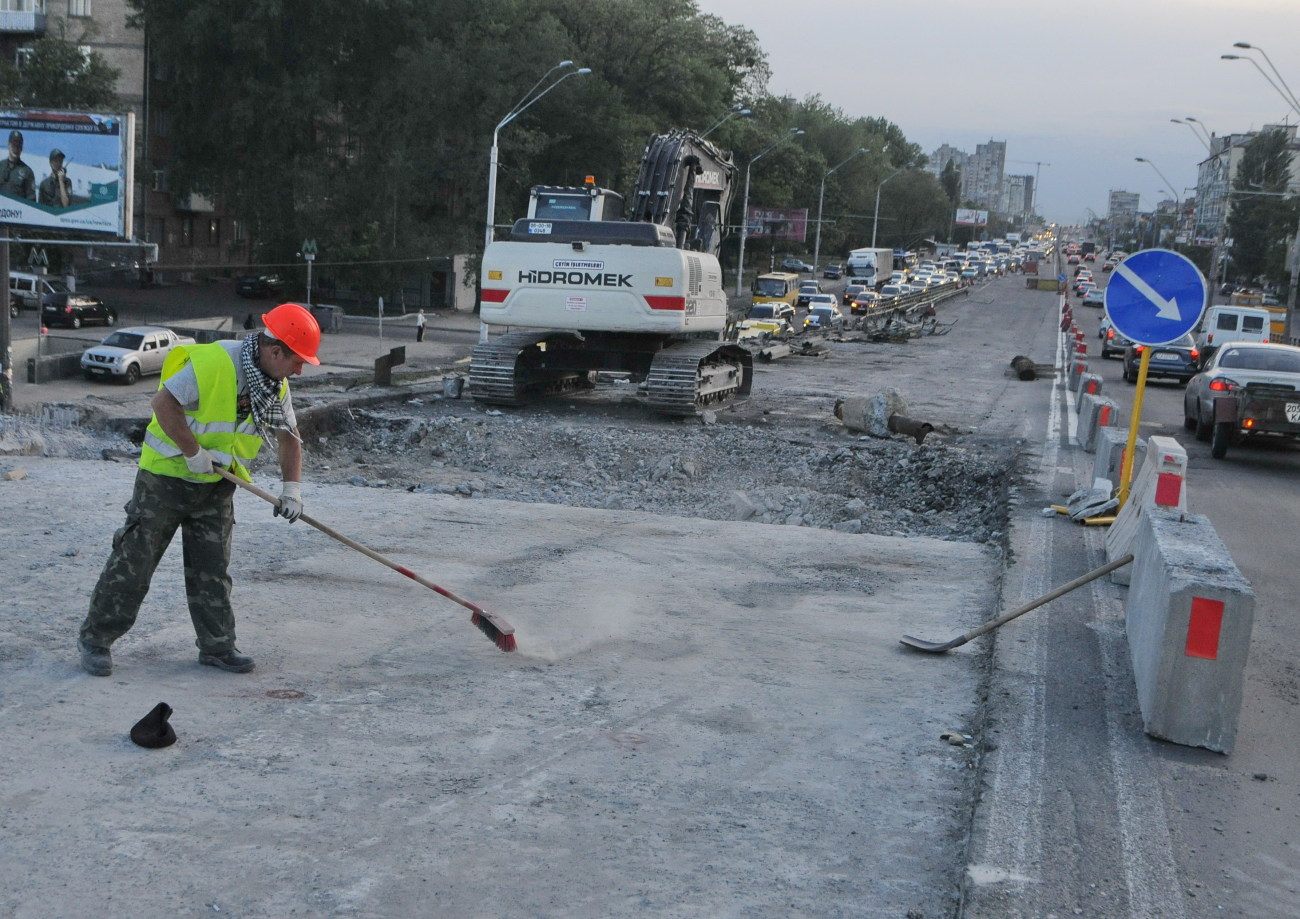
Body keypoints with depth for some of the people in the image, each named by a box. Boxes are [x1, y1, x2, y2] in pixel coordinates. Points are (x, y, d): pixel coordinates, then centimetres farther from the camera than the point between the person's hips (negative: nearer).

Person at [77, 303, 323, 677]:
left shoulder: (276, 383, 1)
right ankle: (95, 639, 11)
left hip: (216, 487, 6)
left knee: (212, 568, 8)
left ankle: (217, 646, 18)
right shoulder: (213, 363, -25)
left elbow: (289, 435, 11)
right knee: (135, 561, -1)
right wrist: (193, 453, -24)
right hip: (166, 477, -6)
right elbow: (163, 402, -27)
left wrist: (292, 487, 1)